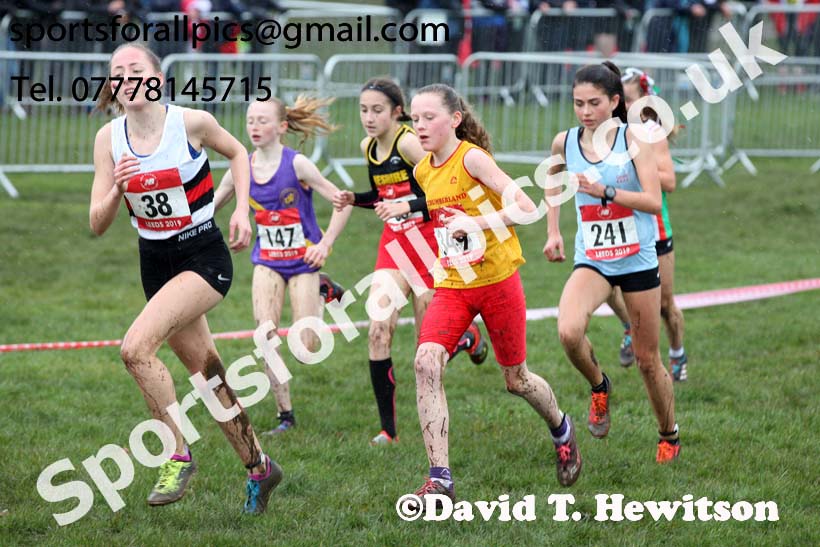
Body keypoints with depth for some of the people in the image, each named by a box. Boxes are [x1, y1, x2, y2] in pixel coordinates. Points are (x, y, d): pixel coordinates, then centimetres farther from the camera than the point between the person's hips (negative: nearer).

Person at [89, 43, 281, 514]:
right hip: (156, 263, 5)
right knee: (208, 376, 13)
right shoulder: (109, 139, -4)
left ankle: (179, 456, -11)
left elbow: (237, 152, 8)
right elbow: (98, 225, -3)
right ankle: (258, 466, 31)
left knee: (137, 347, -25)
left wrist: (242, 211, -3)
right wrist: (117, 189, -22)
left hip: (204, 258, -5)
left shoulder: (192, 122, -13)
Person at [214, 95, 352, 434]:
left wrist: (326, 244, -19)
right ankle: (285, 414, -5)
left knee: (307, 348, -5)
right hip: (267, 262, 3)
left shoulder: (296, 165, -15)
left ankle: (321, 293, 29)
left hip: (303, 260, -3)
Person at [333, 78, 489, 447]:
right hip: (393, 246, 6)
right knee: (378, 331, -12)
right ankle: (388, 429, -7)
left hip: (430, 244, -6)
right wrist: (354, 199, 3)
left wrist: (408, 206, -33)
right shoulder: (368, 147, 6)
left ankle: (468, 336, 38)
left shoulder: (408, 143, -17)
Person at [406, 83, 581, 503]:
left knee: (516, 379, 11)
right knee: (426, 362, -21)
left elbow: (526, 208, -23)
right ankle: (440, 478, -21)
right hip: (451, 286, 5)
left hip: (498, 282, -5)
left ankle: (561, 429, 46)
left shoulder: (472, 158, -16)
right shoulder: (424, 172, 5)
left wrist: (479, 223, -33)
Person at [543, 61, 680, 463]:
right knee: (569, 333, -27)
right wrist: (553, 231, 15)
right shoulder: (564, 143, -1)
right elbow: (552, 180, 22)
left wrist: (605, 192, -30)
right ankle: (599, 387, 4)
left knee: (647, 359, 7)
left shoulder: (632, 138, -11)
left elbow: (654, 201, -18)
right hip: (591, 261, 2)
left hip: (638, 260, -2)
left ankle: (669, 436, 30)